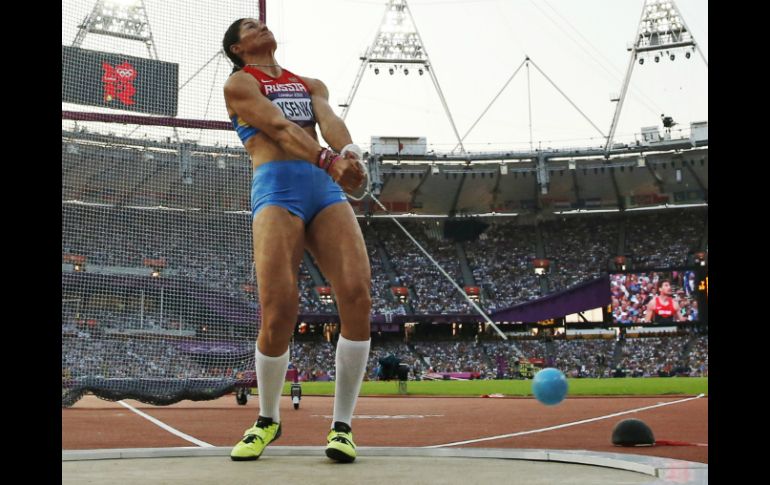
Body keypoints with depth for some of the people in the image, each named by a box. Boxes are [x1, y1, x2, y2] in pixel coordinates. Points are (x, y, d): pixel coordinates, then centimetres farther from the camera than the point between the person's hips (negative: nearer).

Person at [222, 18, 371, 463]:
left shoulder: (311, 85, 27)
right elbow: (279, 127, -4)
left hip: (327, 190, 4)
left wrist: (350, 152, -19)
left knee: (358, 298, -16)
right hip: (276, 188, -4)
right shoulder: (239, 83, 12)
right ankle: (268, 421, 9)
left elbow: (329, 120, 4)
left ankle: (342, 426, -5)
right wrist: (329, 160, -19)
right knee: (279, 315, -17)